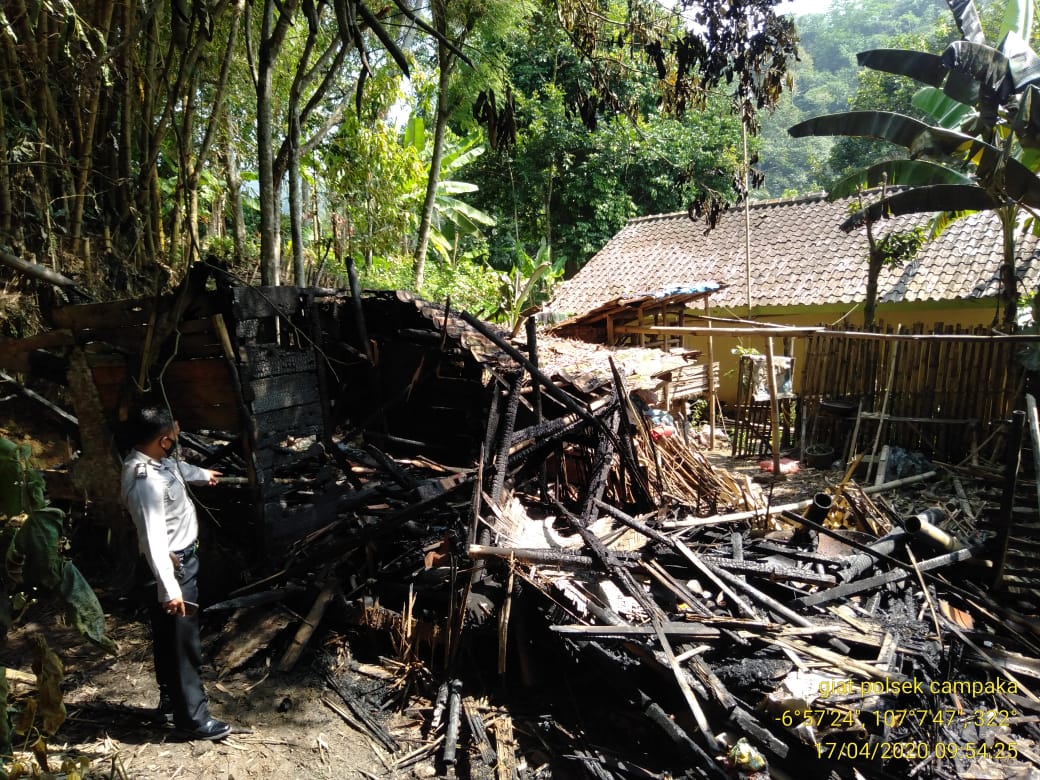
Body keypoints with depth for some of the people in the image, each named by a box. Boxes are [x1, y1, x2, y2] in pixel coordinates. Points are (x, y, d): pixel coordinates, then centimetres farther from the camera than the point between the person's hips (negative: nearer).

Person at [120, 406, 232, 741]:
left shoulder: (154, 459, 0)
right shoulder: (146, 482, -31)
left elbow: (176, 467, 25)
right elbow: (153, 539, -34)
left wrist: (202, 474, 45)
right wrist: (168, 589, -36)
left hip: (180, 558, 10)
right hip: (173, 566, -10)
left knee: (168, 639, 22)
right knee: (183, 644, 2)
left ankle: (171, 702, 37)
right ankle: (193, 717, 15)